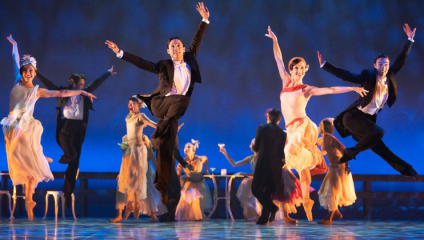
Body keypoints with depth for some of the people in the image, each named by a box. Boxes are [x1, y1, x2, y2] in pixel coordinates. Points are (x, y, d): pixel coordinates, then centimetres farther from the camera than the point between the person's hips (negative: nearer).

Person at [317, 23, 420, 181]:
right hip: (354, 116, -6)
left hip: (368, 120, 6)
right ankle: (351, 152, -14)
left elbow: (401, 60, 15)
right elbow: (344, 75, -12)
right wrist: (324, 64, -19)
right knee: (378, 132, -30)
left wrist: (410, 40, 13)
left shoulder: (390, 77, 7)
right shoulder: (368, 76, -9)